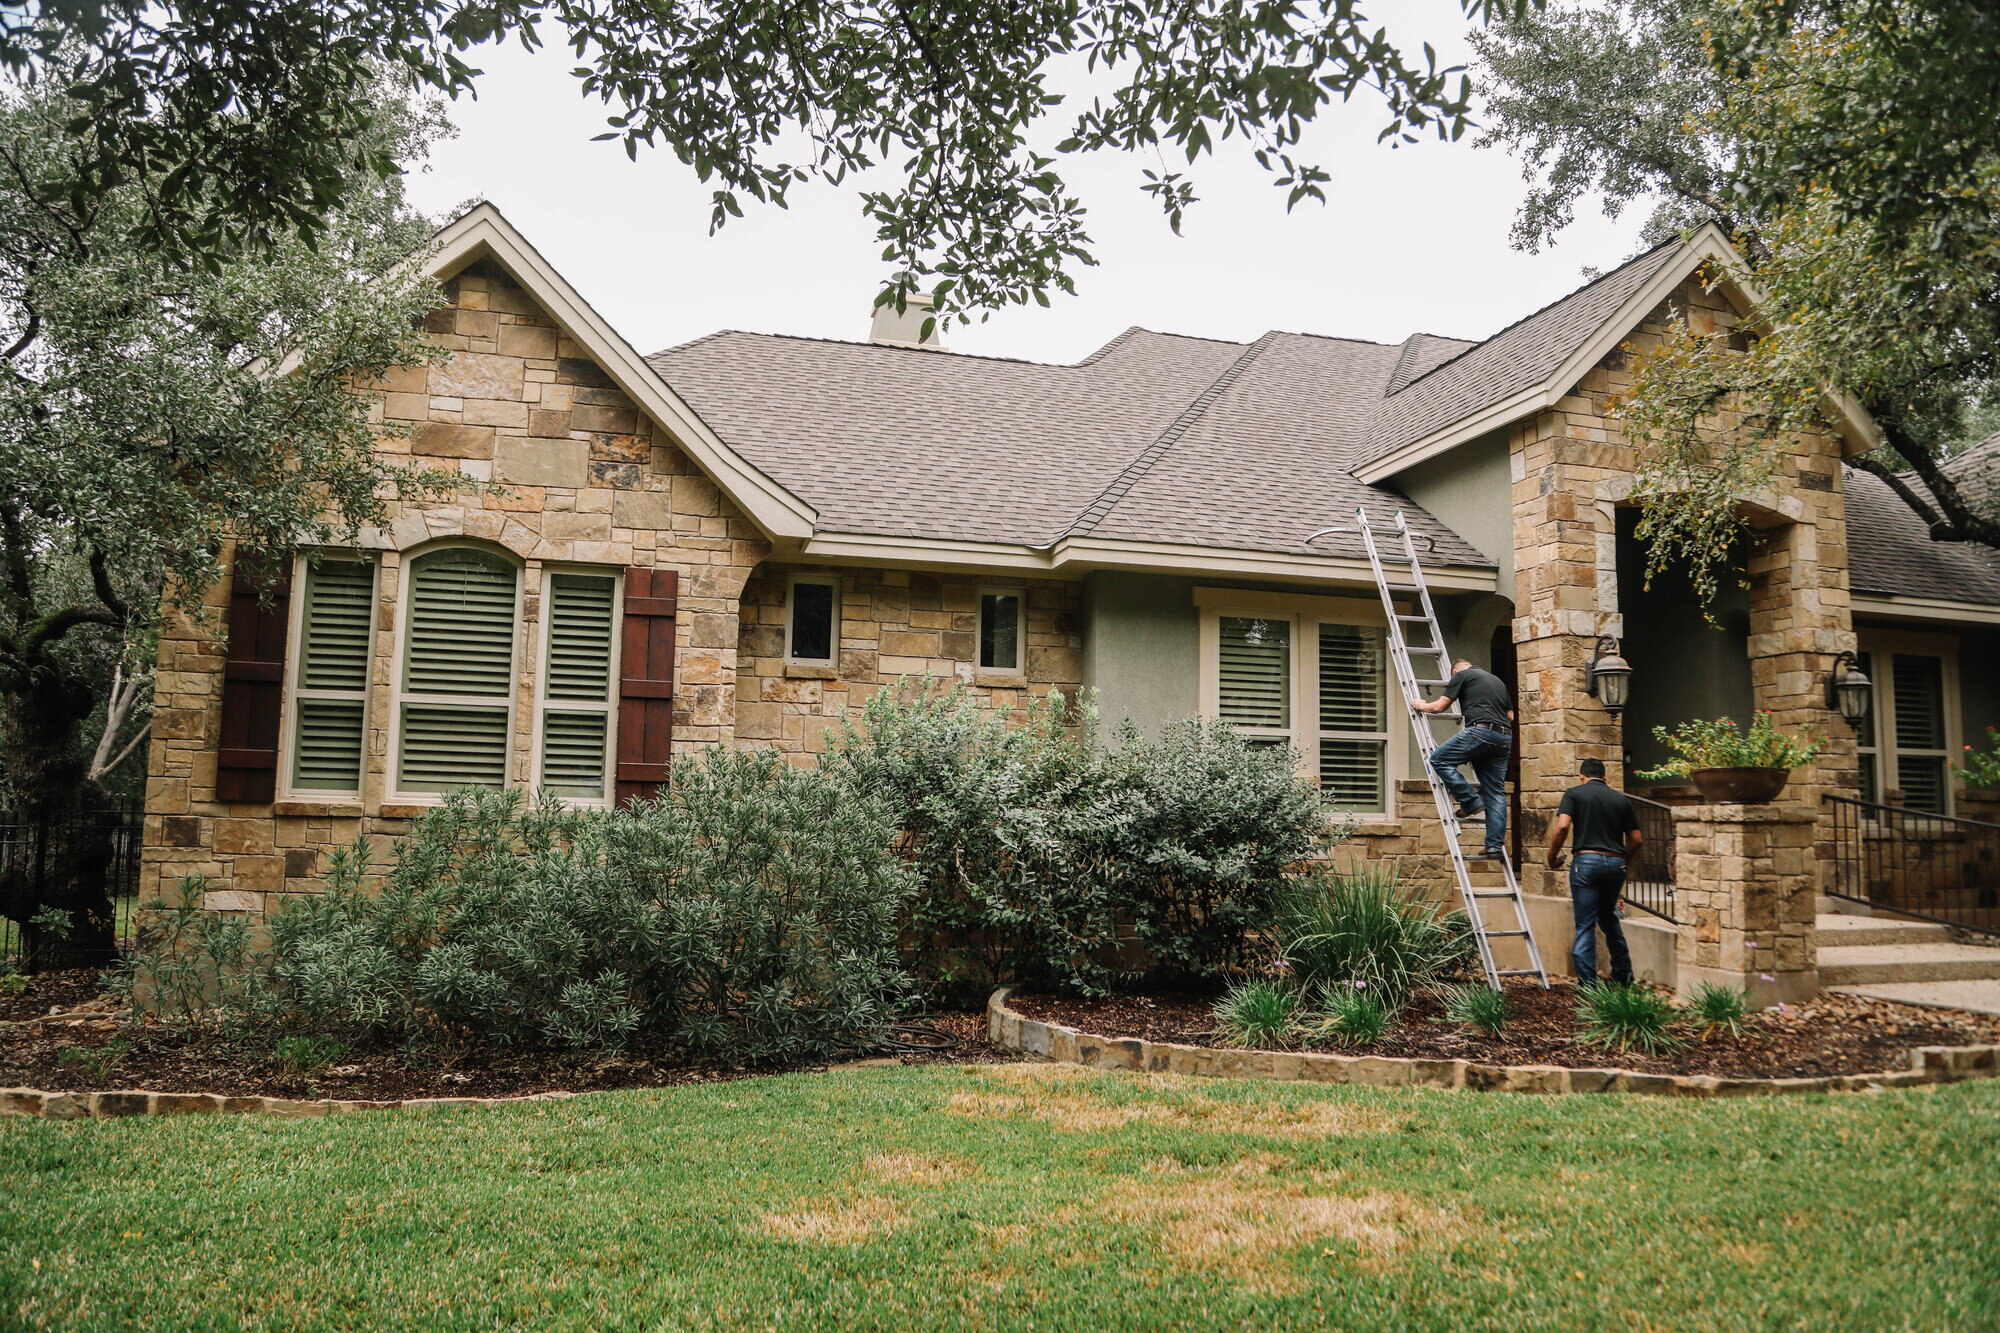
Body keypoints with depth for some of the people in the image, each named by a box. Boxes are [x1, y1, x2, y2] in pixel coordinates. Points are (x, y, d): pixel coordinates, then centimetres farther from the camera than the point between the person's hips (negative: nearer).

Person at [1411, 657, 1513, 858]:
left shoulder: (1461, 675, 9)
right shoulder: (1497, 680, 29)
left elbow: (1440, 706, 8)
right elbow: (1510, 715, 29)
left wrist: (1421, 706, 28)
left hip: (1480, 731, -7)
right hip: (1505, 736, 7)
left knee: (1439, 759, 3)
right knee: (1496, 794, 6)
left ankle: (1471, 802, -2)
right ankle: (1495, 845, 2)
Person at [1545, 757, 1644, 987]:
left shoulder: (1574, 793, 3)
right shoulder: (1622, 799, 14)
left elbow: (1562, 826, -12)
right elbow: (1636, 839, 12)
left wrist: (1552, 856, 1)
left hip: (1587, 861, -4)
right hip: (1616, 864, 4)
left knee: (1585, 925, -2)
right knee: (1608, 917, 24)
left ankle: (1588, 984, -6)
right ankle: (1623, 975, 28)